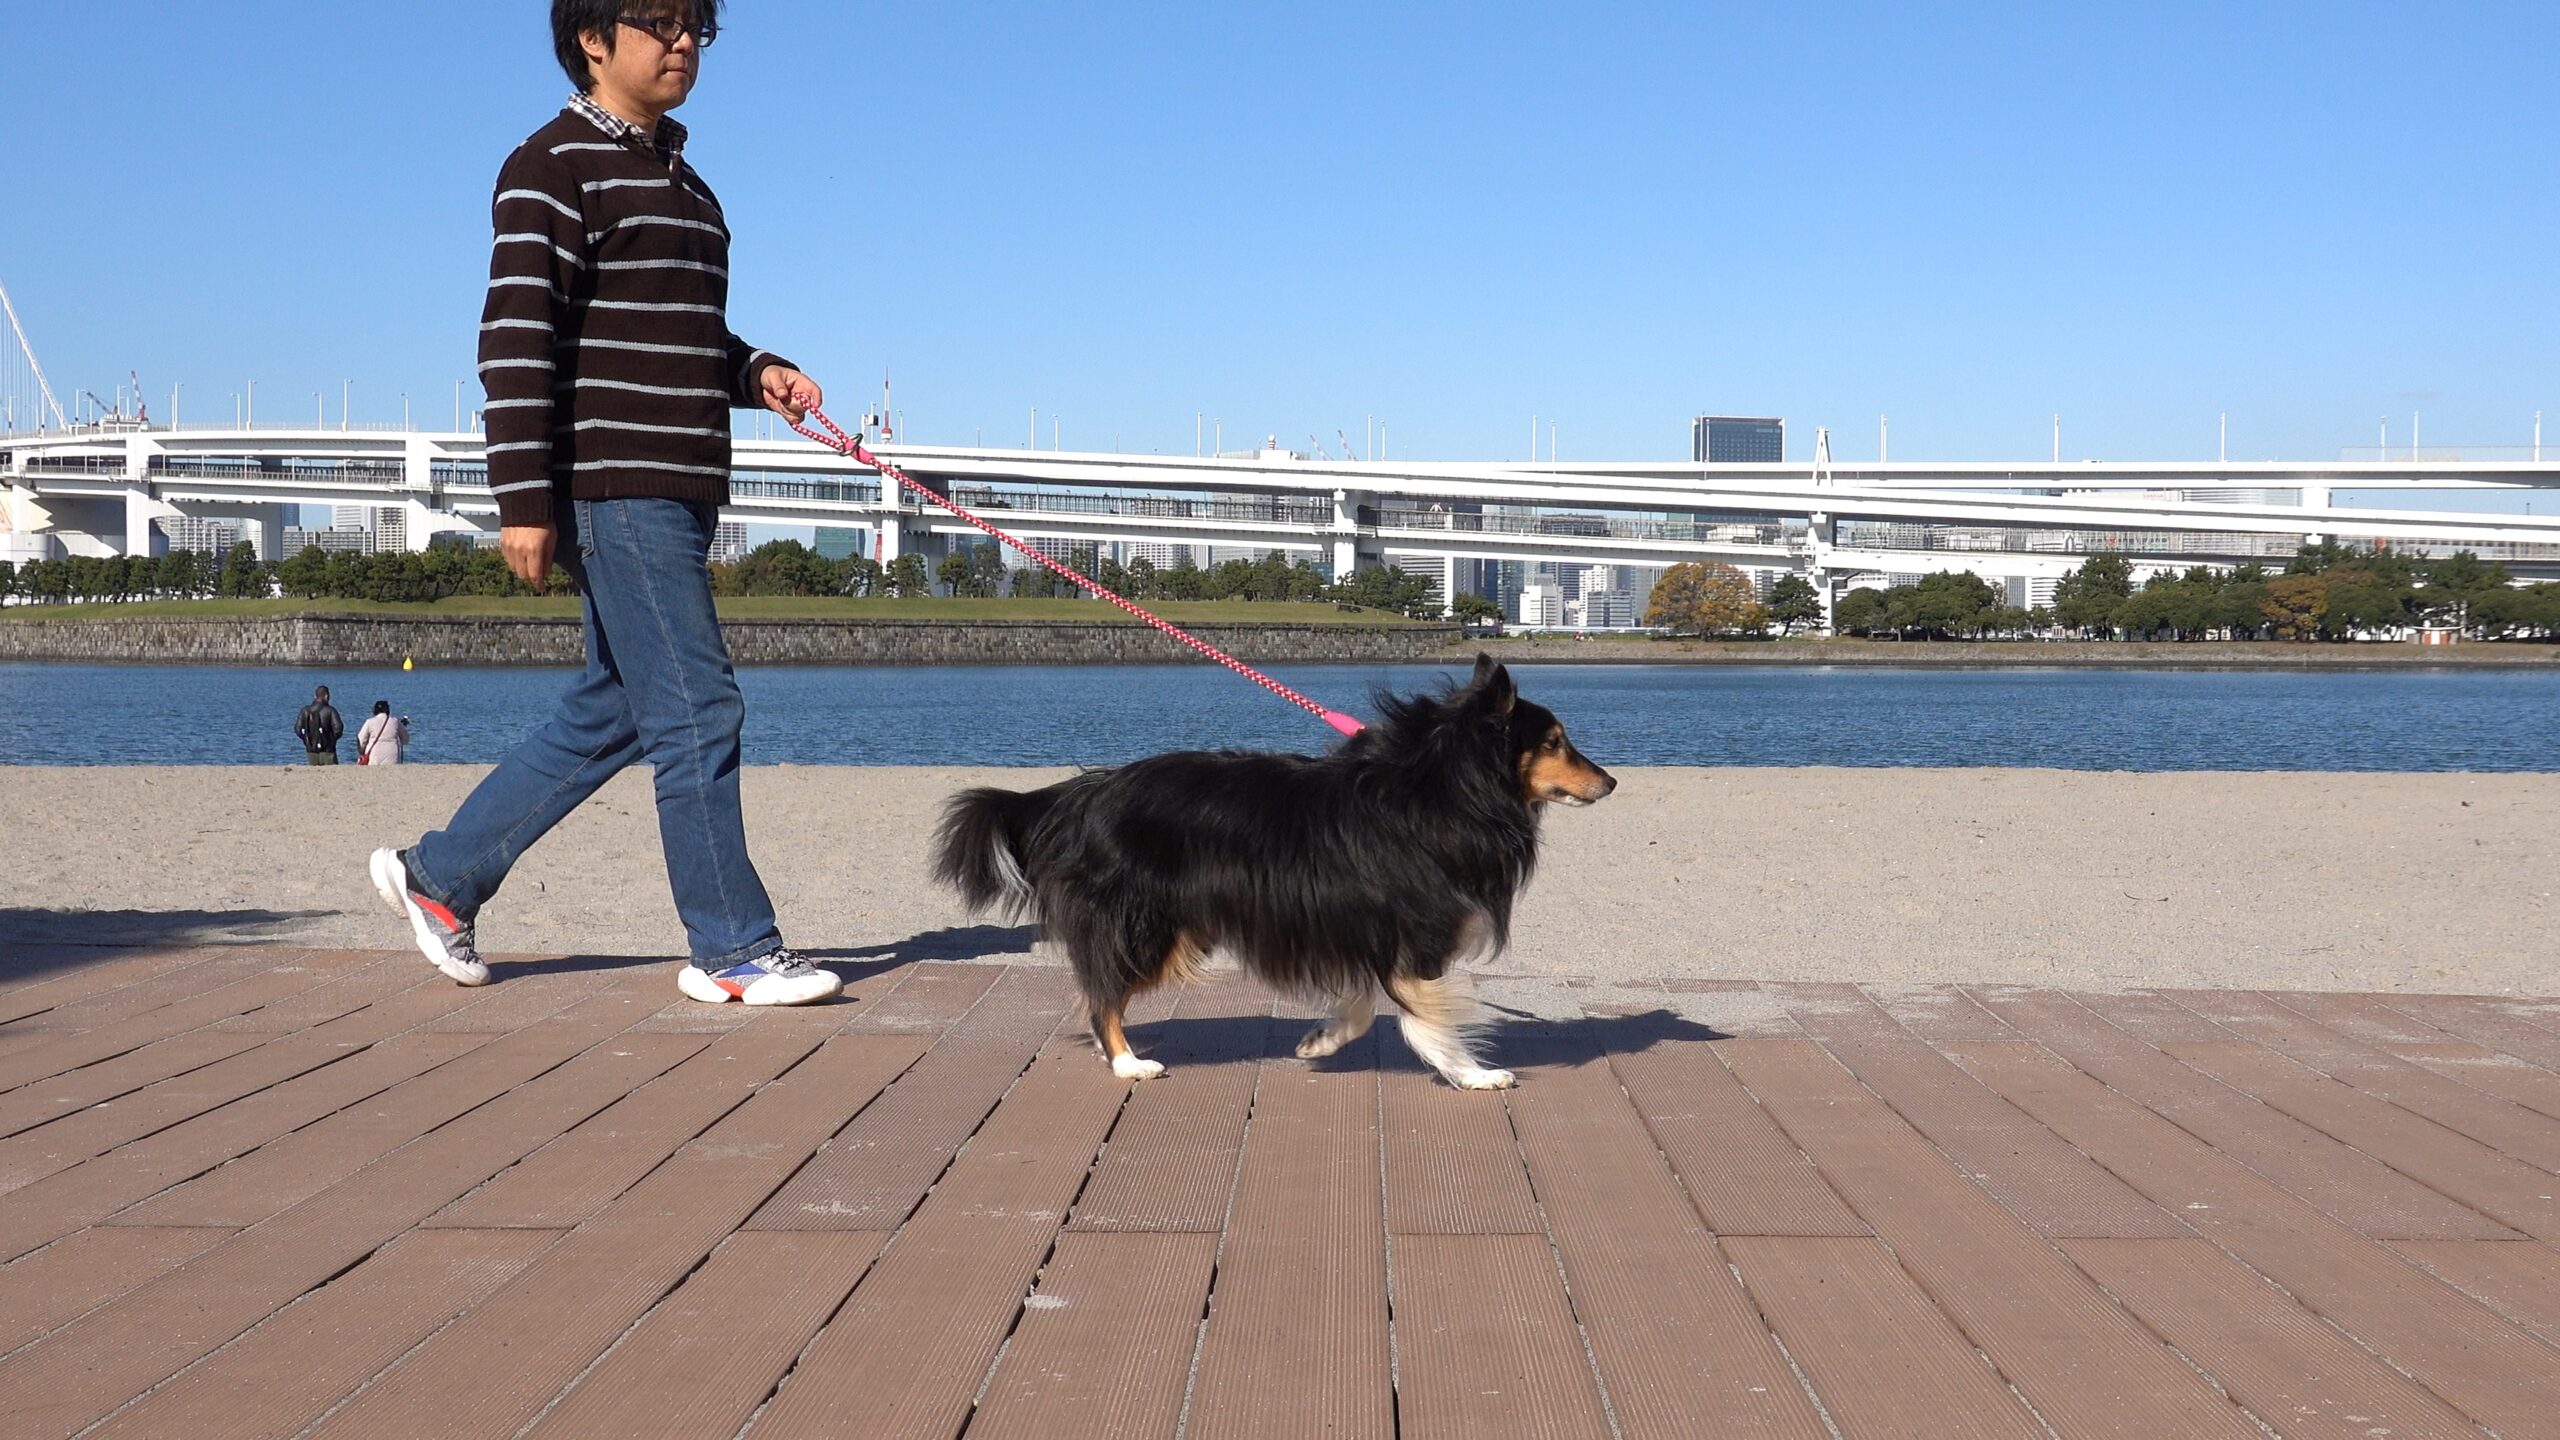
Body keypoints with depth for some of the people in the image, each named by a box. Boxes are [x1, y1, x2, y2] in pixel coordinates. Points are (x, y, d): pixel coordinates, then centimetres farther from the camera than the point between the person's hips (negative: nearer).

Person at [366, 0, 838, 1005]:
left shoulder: (681, 182, 22)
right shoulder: (554, 167, -7)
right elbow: (517, 338, -14)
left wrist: (754, 373, 6)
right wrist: (523, 499, -20)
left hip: (679, 495, 10)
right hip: (610, 490, -10)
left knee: (607, 716, 14)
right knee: (697, 709, -9)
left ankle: (439, 875, 26)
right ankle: (732, 949, -1)